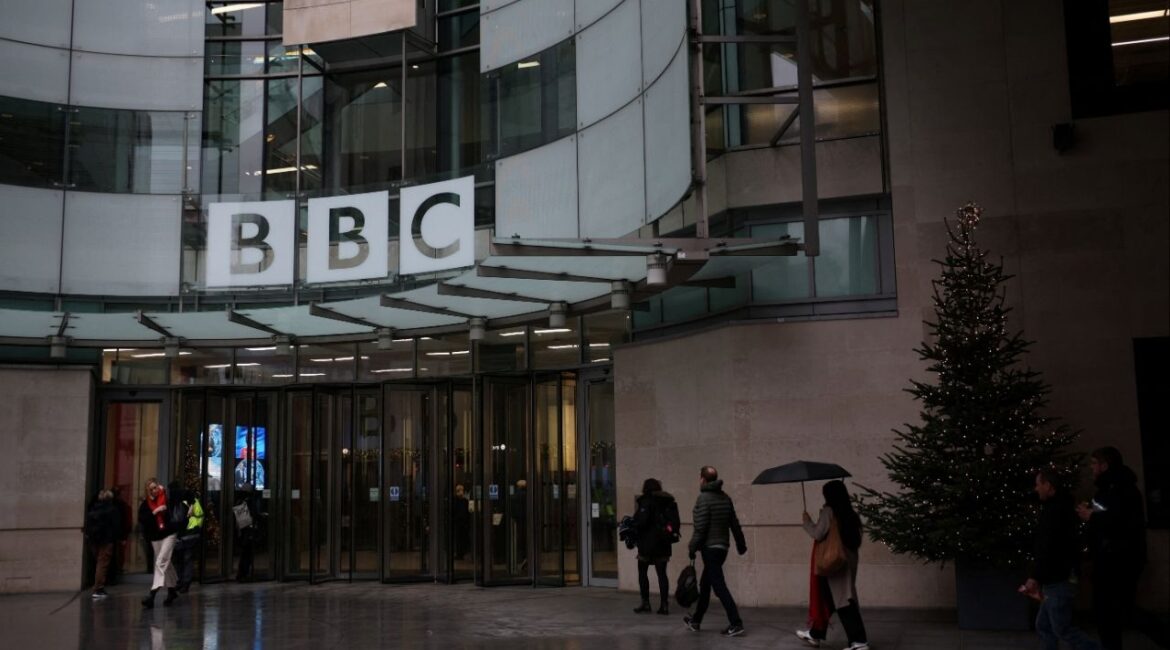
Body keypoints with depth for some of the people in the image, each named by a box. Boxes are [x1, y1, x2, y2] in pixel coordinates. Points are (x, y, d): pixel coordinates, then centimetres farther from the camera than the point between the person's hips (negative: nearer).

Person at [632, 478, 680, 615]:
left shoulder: (646, 502, -10)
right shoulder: (669, 503, 9)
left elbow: (641, 521, -20)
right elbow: (675, 523, 8)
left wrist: (634, 529, -3)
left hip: (647, 543, -5)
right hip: (663, 544, 5)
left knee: (642, 572, 8)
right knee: (662, 573, 7)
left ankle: (645, 603, 5)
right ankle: (664, 605, 3)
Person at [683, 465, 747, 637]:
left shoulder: (704, 498, -13)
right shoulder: (726, 498, 9)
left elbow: (700, 528, -17)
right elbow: (734, 524, 13)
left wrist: (692, 548, -9)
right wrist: (741, 544, 20)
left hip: (710, 547, -8)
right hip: (723, 546, 8)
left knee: (719, 586, -8)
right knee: (705, 584, 18)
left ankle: (736, 623, -14)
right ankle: (696, 620, 27)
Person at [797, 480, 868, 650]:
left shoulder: (829, 511, -13)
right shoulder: (849, 513, 9)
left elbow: (818, 534, -18)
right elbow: (856, 539, 14)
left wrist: (807, 520, -2)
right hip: (847, 560, 8)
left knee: (842, 600, -6)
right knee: (828, 598, 17)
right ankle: (815, 634, 28)